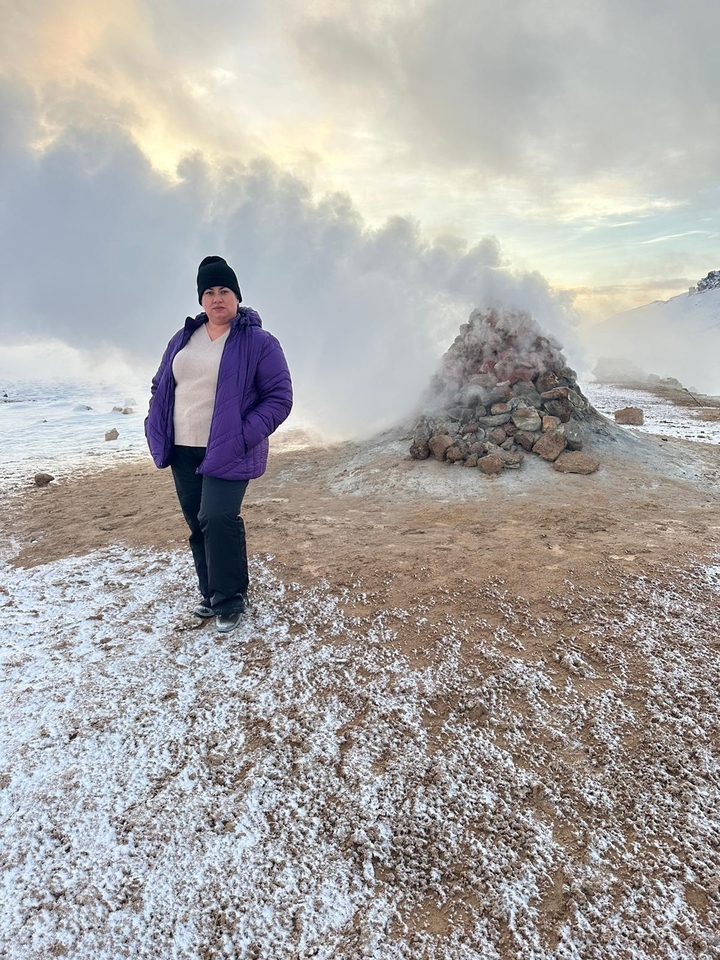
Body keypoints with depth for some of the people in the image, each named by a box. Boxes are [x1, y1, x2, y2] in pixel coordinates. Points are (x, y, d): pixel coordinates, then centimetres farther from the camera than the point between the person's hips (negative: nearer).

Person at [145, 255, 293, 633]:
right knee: (197, 525, 11)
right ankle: (211, 594, 27)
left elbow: (280, 397, -7)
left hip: (227, 454, -6)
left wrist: (244, 436, -17)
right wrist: (158, 434, 5)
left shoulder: (258, 342, -5)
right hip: (183, 453, 6)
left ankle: (230, 601, -1)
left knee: (218, 520, -17)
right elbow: (160, 387, 18)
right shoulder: (183, 338, 12)